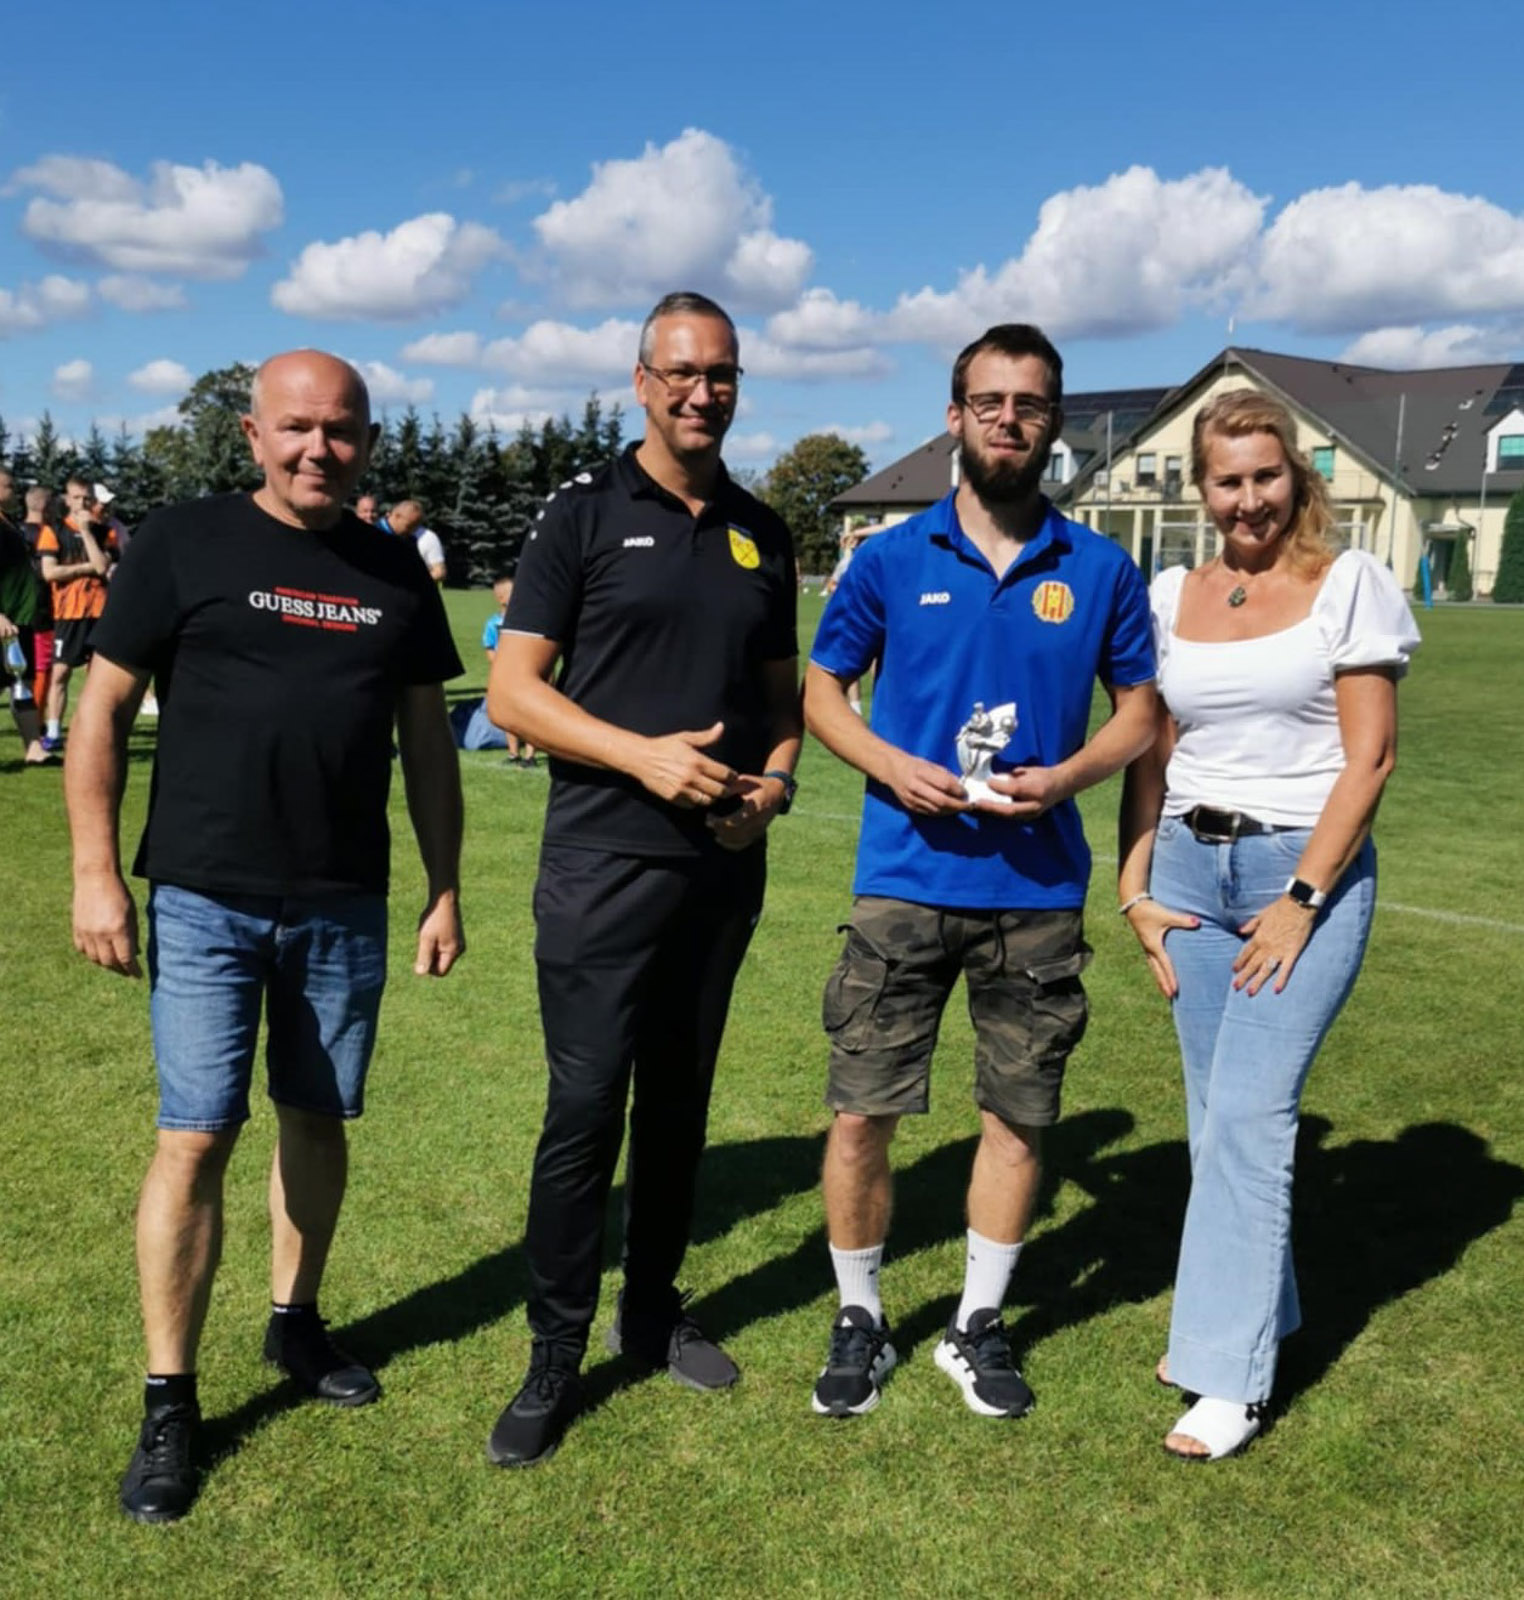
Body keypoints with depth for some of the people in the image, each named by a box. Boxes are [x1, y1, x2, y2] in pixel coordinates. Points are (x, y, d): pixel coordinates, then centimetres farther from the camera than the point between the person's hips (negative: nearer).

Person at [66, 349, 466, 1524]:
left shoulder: (396, 576, 7)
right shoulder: (183, 544, -3)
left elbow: (426, 742, 11)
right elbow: (103, 710, -2)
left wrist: (446, 889, 9)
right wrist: (97, 873, -7)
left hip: (347, 906, 4)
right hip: (205, 900, -3)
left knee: (319, 1121, 14)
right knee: (196, 1139, -3)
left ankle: (296, 1322, 35)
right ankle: (170, 1404, 12)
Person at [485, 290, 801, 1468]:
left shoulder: (761, 534, 12)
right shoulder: (585, 516, -1)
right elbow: (512, 689, -6)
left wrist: (778, 776, -2)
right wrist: (644, 755, -18)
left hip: (726, 866, 5)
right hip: (604, 868, -4)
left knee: (680, 1102, 14)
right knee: (585, 1111, -3)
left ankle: (654, 1312, 32)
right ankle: (555, 1363, 13)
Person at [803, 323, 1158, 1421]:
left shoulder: (1101, 571, 3)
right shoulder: (892, 560, 1)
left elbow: (1140, 709, 9)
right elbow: (822, 689, 8)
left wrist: (1066, 776, -11)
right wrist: (892, 765, -11)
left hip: (1039, 887, 1)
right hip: (904, 882, -1)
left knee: (1019, 1113, 10)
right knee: (861, 1112, 1)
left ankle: (980, 1326, 30)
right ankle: (860, 1321, 24)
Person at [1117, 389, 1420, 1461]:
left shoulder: (1350, 584, -4)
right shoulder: (1170, 597, 8)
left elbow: (1371, 755, -8)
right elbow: (1149, 754, 10)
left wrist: (1302, 900, -12)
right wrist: (1136, 891, 2)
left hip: (1307, 869, -4)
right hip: (1191, 869, 5)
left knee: (1250, 1110, -9)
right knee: (1216, 1112, 10)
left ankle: (1232, 1373, 1)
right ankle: (1254, 1311, 29)